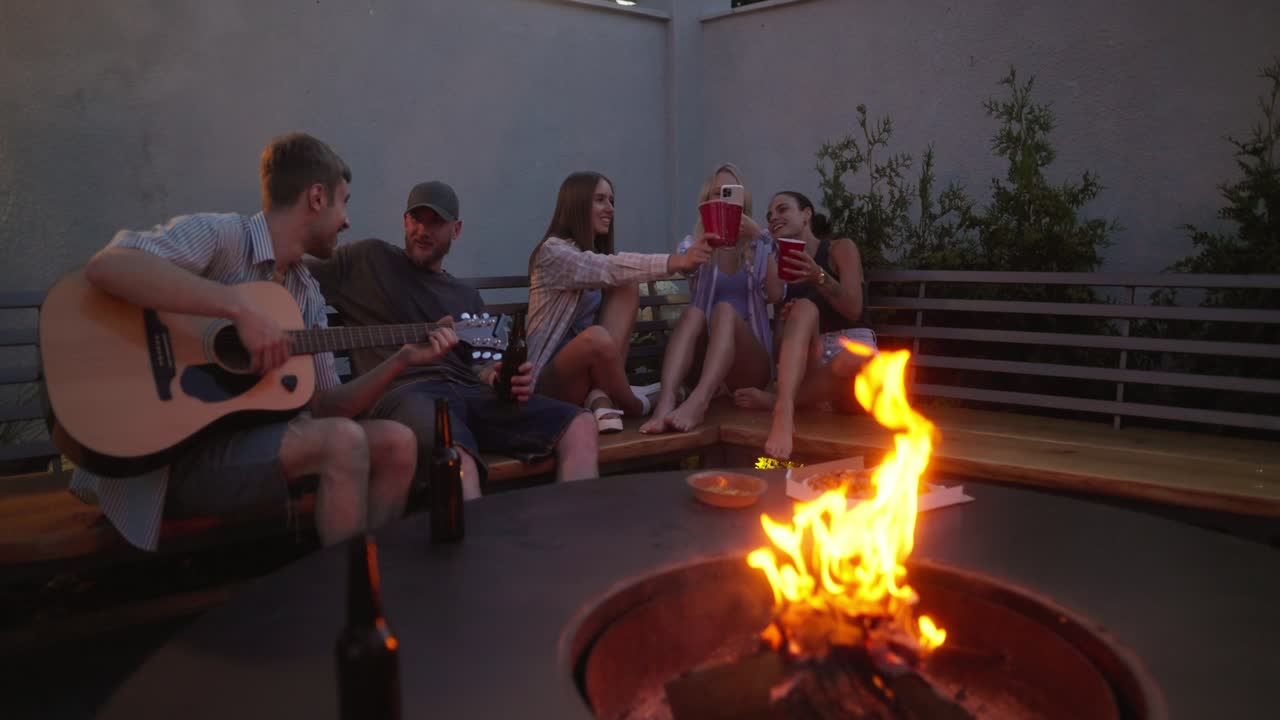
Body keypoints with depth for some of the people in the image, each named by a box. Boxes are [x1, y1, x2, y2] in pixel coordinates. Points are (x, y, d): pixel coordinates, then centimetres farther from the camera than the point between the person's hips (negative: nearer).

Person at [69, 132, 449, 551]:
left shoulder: (308, 295, 12)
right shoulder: (218, 234, -10)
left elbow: (324, 406, 11)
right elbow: (105, 266, -28)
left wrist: (400, 361, -1)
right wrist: (241, 307, -32)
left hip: (250, 437, 8)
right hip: (170, 452, -7)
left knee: (396, 442, -4)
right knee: (343, 441, -26)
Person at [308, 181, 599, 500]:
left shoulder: (468, 298, 28)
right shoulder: (369, 259, 14)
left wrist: (496, 376, -1)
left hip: (466, 391, 6)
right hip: (404, 391, -5)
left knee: (580, 425, -15)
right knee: (456, 457, -43)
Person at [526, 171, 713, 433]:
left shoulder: (597, 254, 17)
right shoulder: (554, 252, -12)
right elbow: (613, 269, -27)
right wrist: (676, 262, -37)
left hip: (591, 369, 7)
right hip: (550, 380, -7)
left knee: (628, 286, -13)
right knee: (596, 337, -40)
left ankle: (602, 397, -23)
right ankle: (635, 405, -10)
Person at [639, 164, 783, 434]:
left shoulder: (760, 245, 11)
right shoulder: (695, 244, 11)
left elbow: (775, 295, -6)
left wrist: (760, 239, -13)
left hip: (750, 363, 0)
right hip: (705, 358, 1)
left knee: (725, 309, -30)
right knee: (692, 312, -29)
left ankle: (698, 402, -57)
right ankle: (665, 401, -56)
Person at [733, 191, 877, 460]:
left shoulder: (840, 248, 4)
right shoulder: (779, 262, 16)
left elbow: (854, 310, -9)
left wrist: (819, 277, -24)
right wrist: (785, 320, -9)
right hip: (807, 356, 3)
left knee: (854, 361, -40)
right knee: (803, 309, -30)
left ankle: (775, 400, -22)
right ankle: (784, 411, -49)